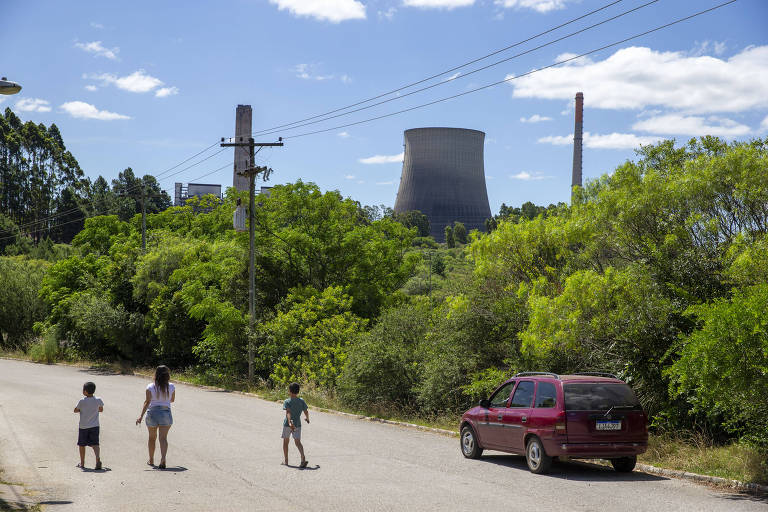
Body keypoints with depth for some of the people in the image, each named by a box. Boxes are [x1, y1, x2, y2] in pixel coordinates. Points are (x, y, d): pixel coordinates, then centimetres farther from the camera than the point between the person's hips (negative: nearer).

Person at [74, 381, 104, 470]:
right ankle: (98, 459, -25)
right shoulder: (98, 400, -4)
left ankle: (82, 463, 23)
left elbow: (75, 410, 0)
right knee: (95, 444, -2)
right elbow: (101, 410, 12)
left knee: (81, 444, 14)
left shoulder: (82, 401, -14)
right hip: (95, 426, 2)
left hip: (83, 426, -2)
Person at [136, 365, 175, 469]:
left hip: (152, 413, 0)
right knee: (163, 438, -4)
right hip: (166, 413, 0)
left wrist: (141, 416, -15)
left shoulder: (150, 387, -6)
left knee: (152, 437, 16)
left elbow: (147, 402, -13)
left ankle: (151, 460, 29)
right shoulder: (171, 387, -1)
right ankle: (163, 459, -25)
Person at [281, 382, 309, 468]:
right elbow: (306, 412, 2)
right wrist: (307, 418, 24)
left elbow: (288, 412, -24)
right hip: (298, 424, 2)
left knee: (285, 442, 15)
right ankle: (303, 458, -24)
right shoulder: (301, 401, -1)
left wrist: (289, 423, -37)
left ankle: (285, 461, 23)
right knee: (298, 442, -1)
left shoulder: (287, 401, -10)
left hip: (287, 424, -2)